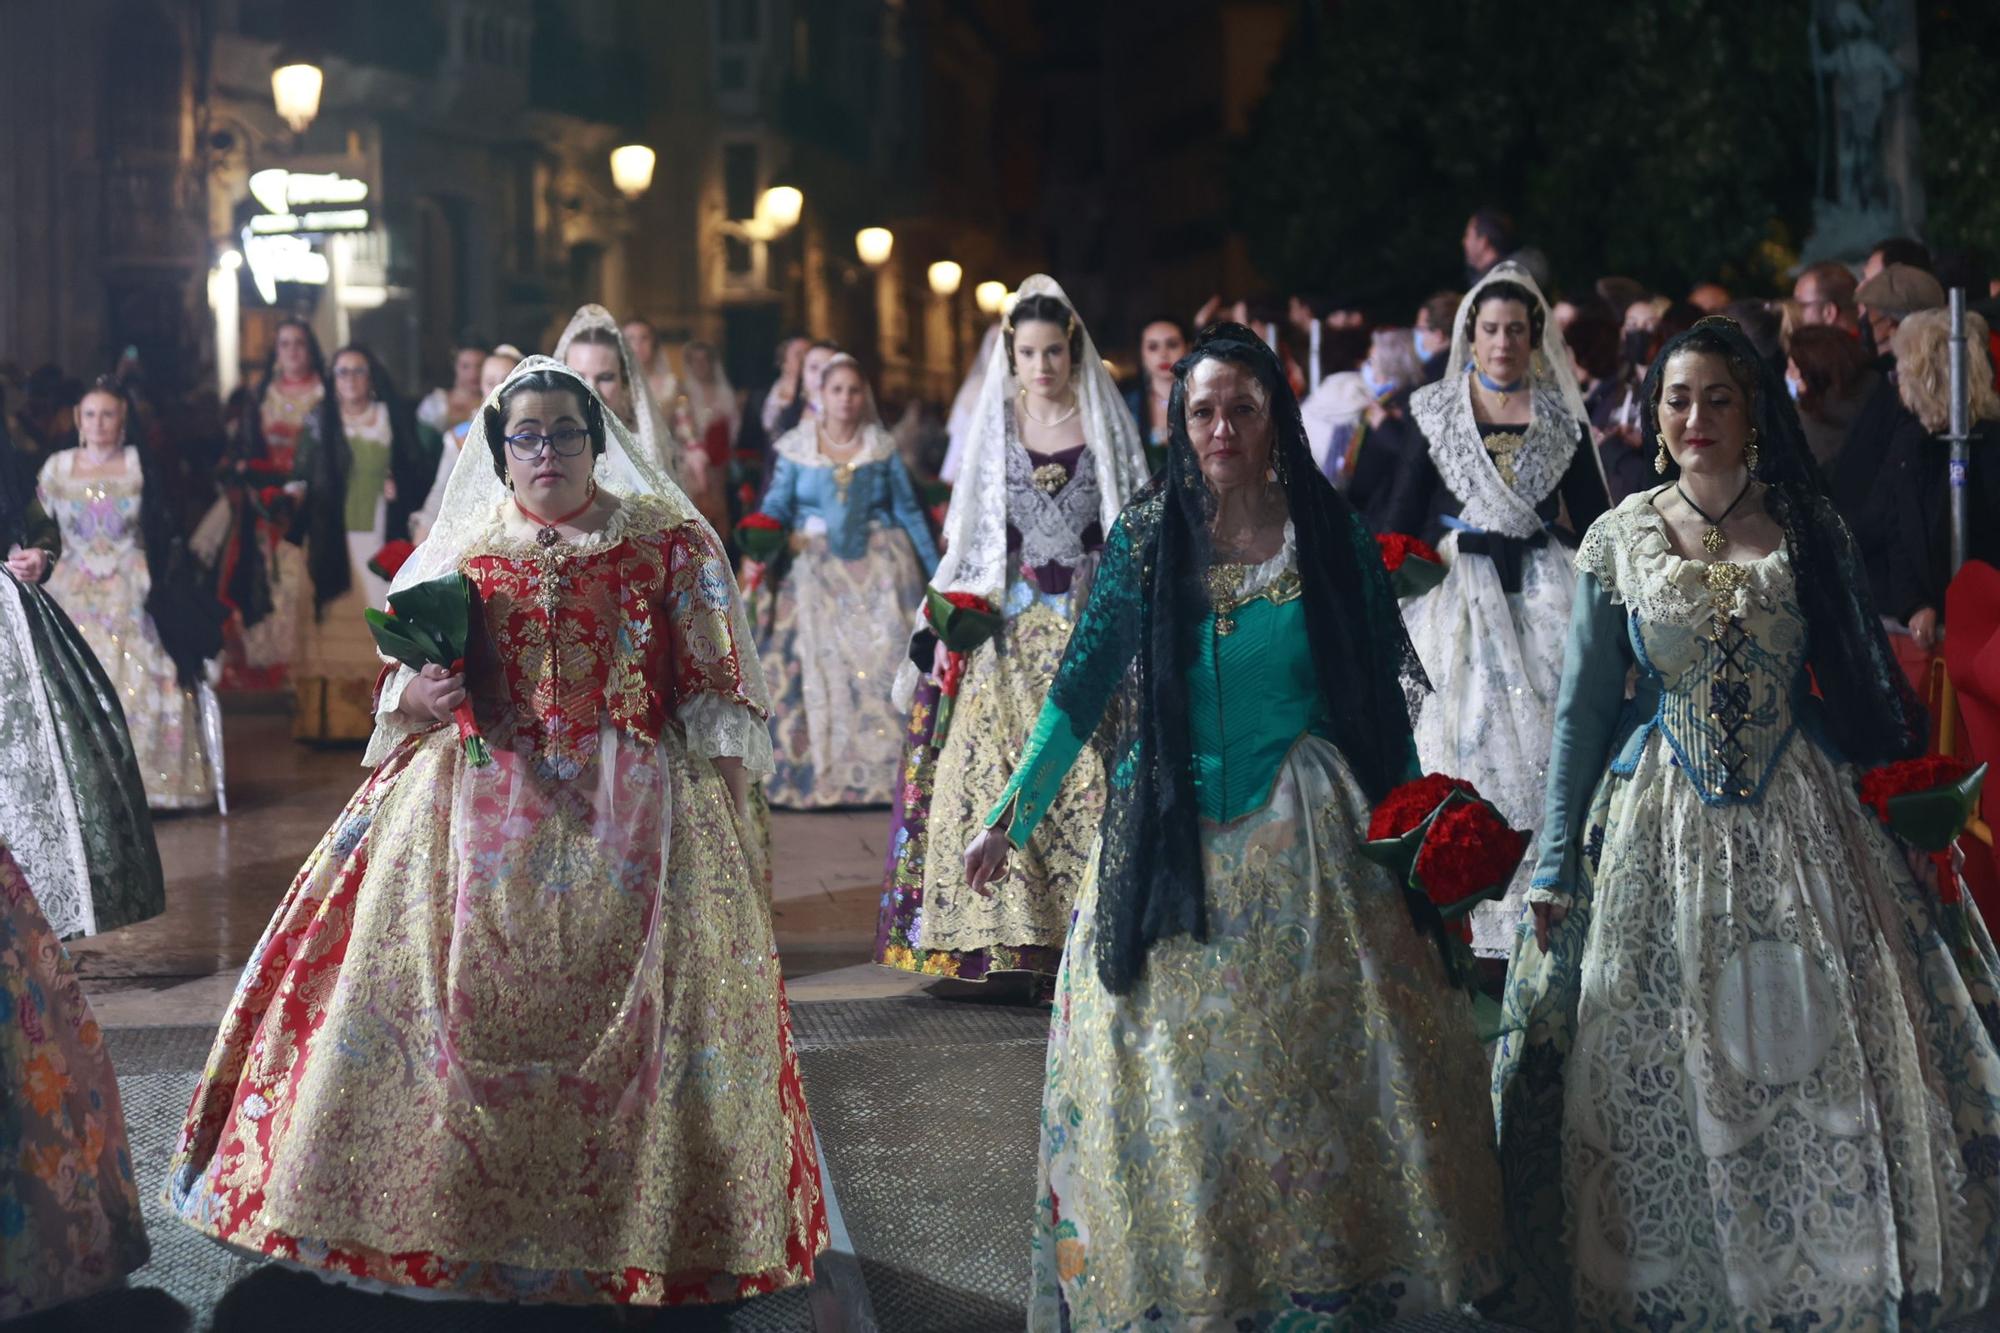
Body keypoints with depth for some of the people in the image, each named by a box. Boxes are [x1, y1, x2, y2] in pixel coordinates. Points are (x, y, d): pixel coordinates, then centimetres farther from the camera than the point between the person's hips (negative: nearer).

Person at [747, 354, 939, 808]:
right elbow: (775, 506, -2)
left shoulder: (883, 448, 5)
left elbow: (909, 511, 7)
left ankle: (886, 767, 0)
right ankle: (817, 769, 2)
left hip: (879, 567, 0)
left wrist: (934, 572, 4)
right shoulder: (796, 447, 3)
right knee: (815, 664, -3)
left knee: (884, 659, -6)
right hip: (815, 567, 0)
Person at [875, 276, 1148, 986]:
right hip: (1007, 628, 1)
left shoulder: (1106, 426, 7)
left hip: (1088, 626, -1)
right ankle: (1013, 939, -2)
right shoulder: (994, 427, 10)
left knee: (1086, 775, -8)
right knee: (998, 772, -6)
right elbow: (966, 533, 11)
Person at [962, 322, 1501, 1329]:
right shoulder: (1145, 537, 0)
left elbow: (1383, 691, 6)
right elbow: (1083, 688, 2)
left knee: (1313, 1058, 1)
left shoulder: (1331, 537, 1)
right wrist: (1011, 817, 1)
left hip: (1305, 833, 0)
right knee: (1168, 1060, 2)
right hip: (1173, 835, 0)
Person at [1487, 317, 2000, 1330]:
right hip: (1661, 829, 0)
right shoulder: (1620, 541, 2)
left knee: (1817, 1066, 0)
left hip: (1800, 824, 0)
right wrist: (1556, 865, 1)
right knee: (1662, 1074, 2)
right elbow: (1582, 713, 4)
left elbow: (1865, 687, 8)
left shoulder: (1812, 531, 3)